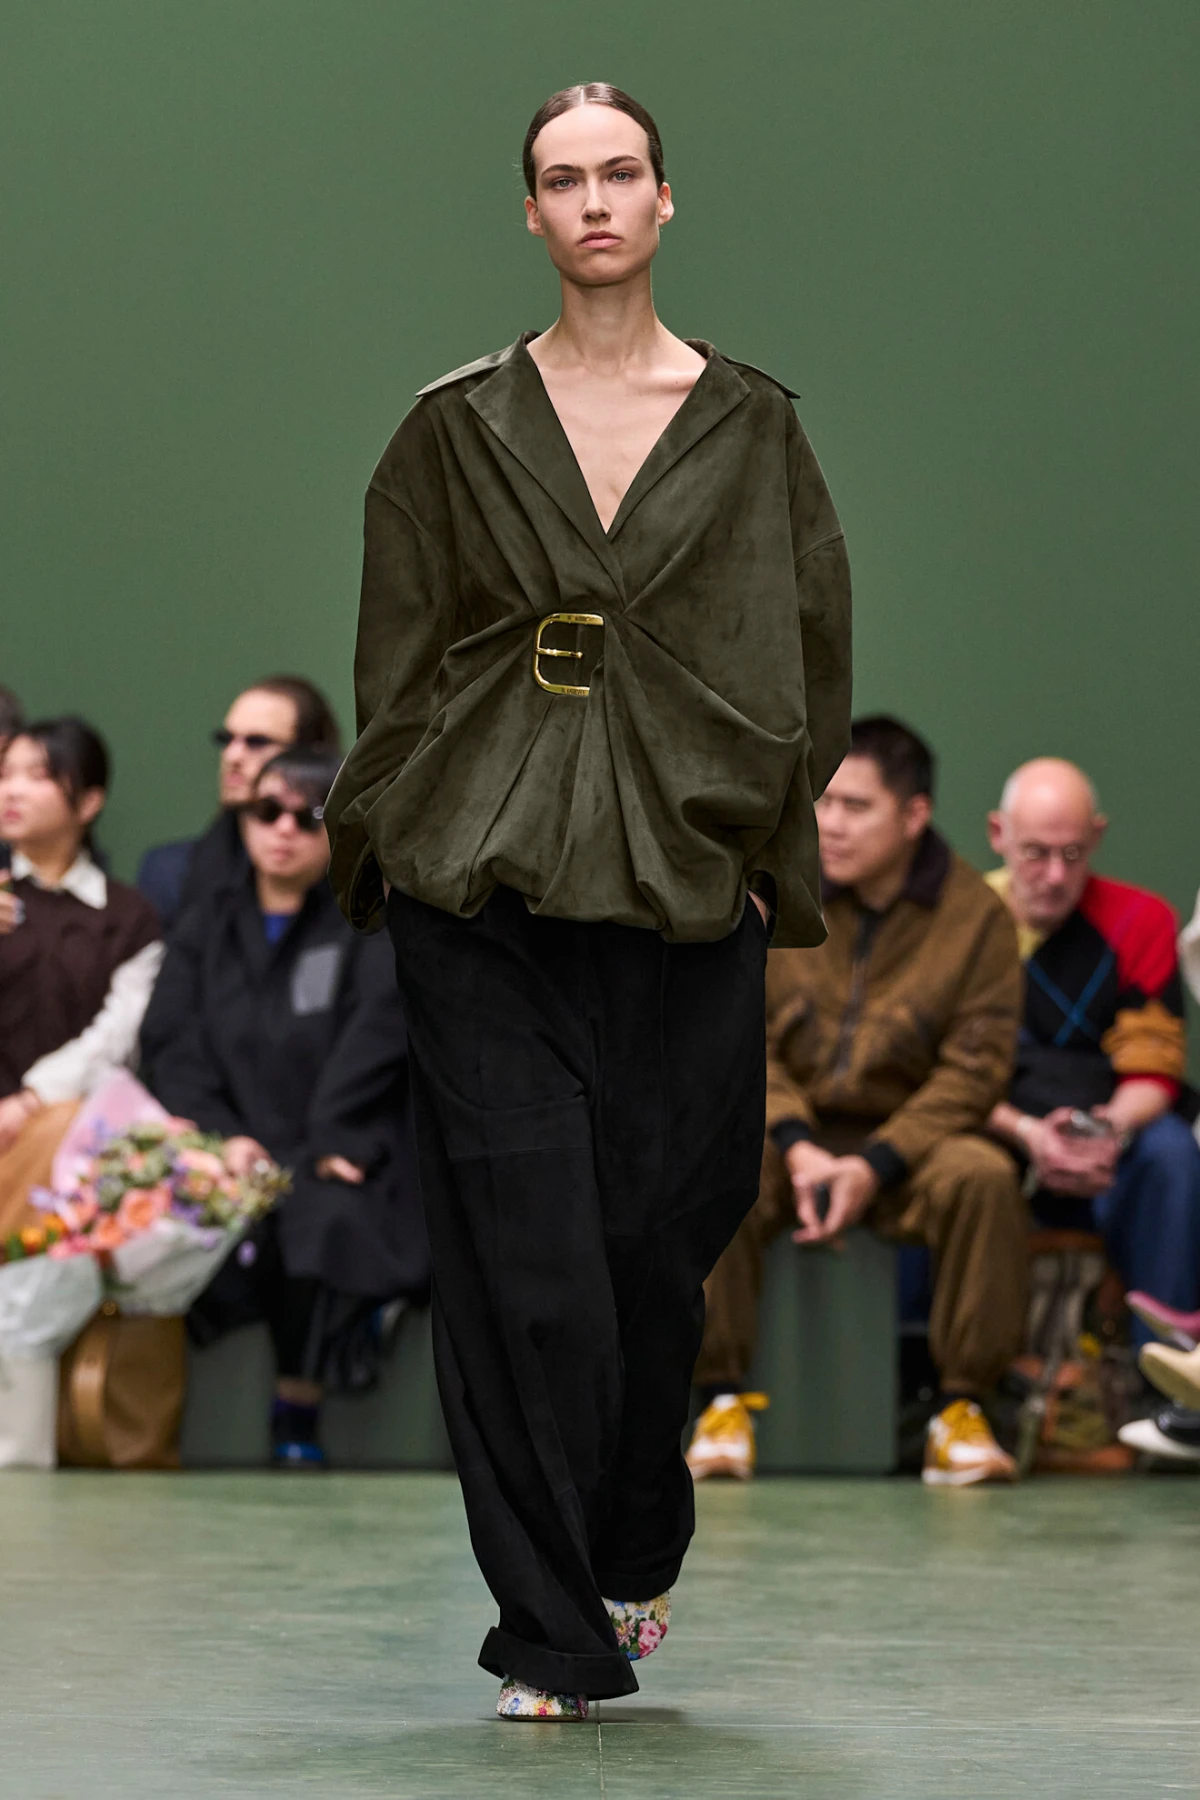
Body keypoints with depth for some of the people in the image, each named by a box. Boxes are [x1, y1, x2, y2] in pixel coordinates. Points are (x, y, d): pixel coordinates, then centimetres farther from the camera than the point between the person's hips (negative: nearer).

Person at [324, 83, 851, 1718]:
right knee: (519, 1258, -5)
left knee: (657, 1245, 5)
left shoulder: (750, 428, 6)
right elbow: (399, 654, 8)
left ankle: (637, 1552, 32)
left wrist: (759, 845, 1)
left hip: (684, 903, 1)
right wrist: (411, 835, 0)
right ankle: (552, 1637, 1)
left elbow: (807, 651, 7)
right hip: (483, 895, 0)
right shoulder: (458, 426, 6)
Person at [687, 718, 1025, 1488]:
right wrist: (796, 1147, -18)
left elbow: (974, 1069, -7)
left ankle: (962, 1408, -20)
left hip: (907, 1136, -1)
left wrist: (874, 1165, -19)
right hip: (789, 1129, 1)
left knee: (983, 1175, -32)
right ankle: (723, 1399, -20)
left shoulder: (976, 915, -3)